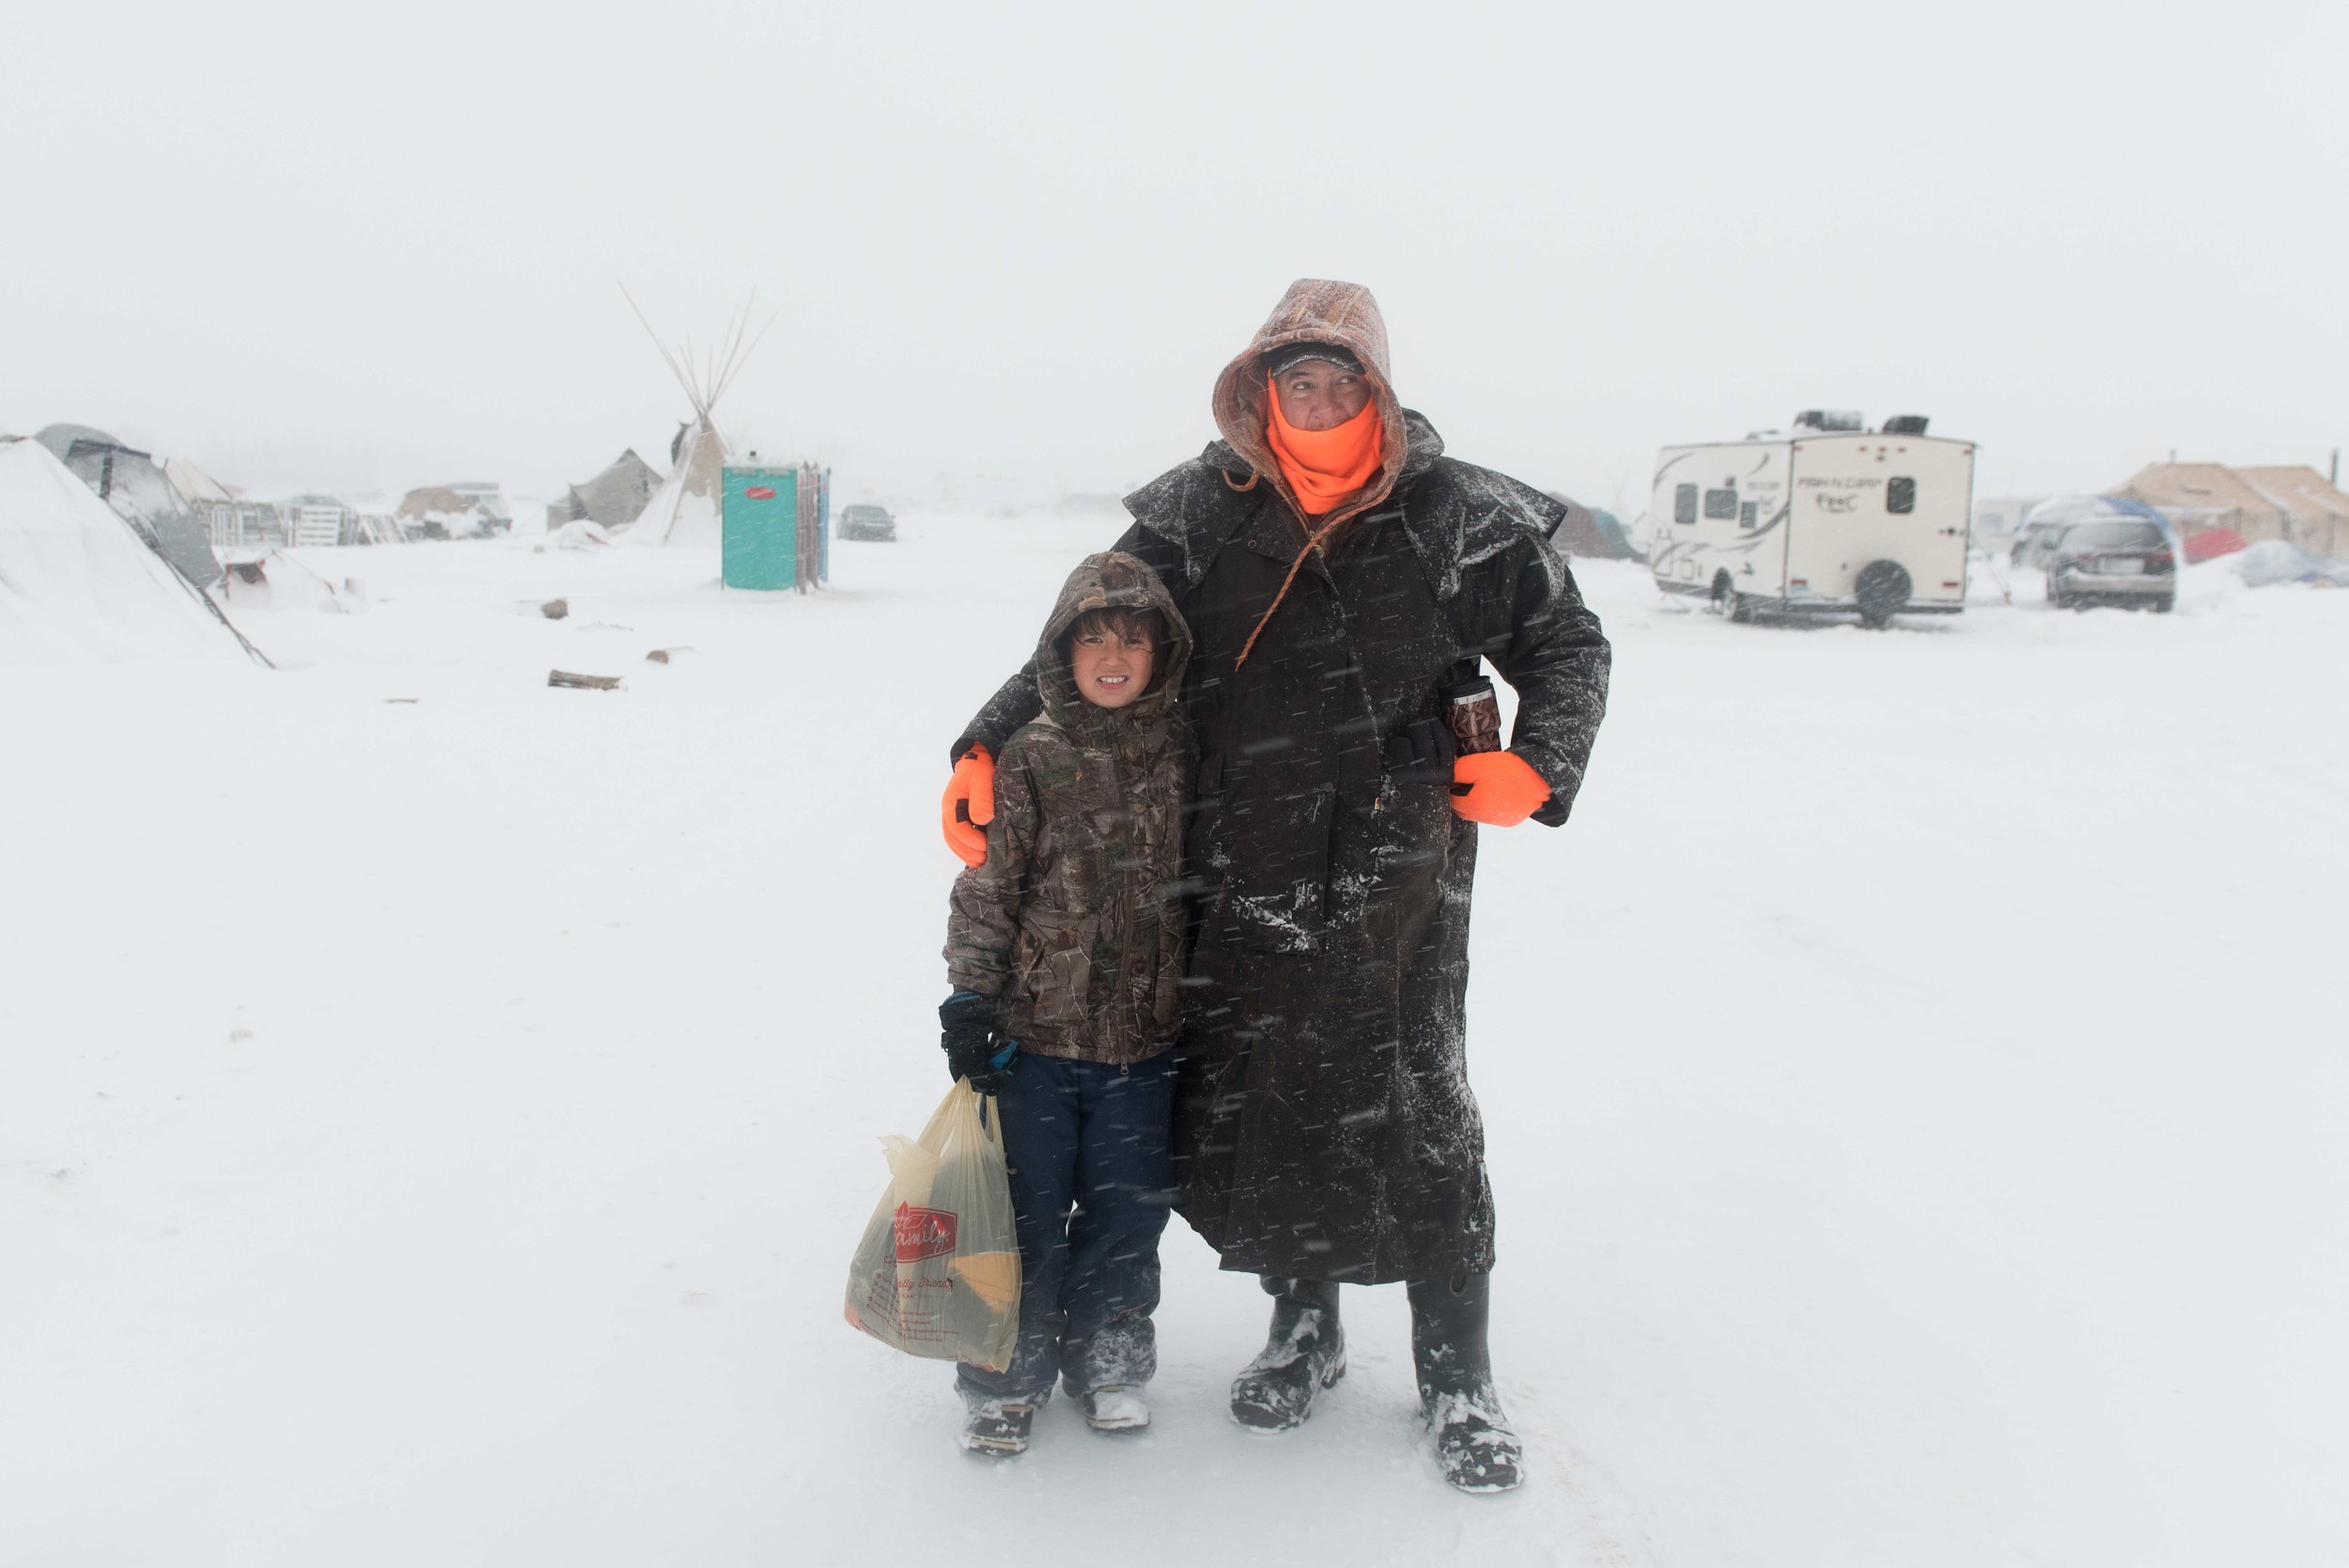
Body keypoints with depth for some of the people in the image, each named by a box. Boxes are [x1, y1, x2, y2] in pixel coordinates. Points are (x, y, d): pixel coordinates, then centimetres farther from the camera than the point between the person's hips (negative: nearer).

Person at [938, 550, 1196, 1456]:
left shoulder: (1184, 754, 1)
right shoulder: (1029, 761, -7)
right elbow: (986, 889, -5)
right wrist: (969, 1002, -8)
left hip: (1145, 1040, 2)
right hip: (1034, 1037, -2)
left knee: (1127, 1210, 11)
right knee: (1027, 1213, 6)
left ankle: (1109, 1356, 33)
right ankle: (1008, 1373, 25)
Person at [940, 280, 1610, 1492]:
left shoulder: (1463, 521, -2)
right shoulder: (1198, 518, 2)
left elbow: (1568, 644, 10)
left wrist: (1538, 764, -7)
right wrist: (985, 748, -3)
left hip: (1396, 878, -2)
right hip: (1239, 881, 2)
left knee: (1415, 1111, 1)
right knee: (1250, 1100, 10)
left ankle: (1457, 1377, 20)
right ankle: (1302, 1325, 35)